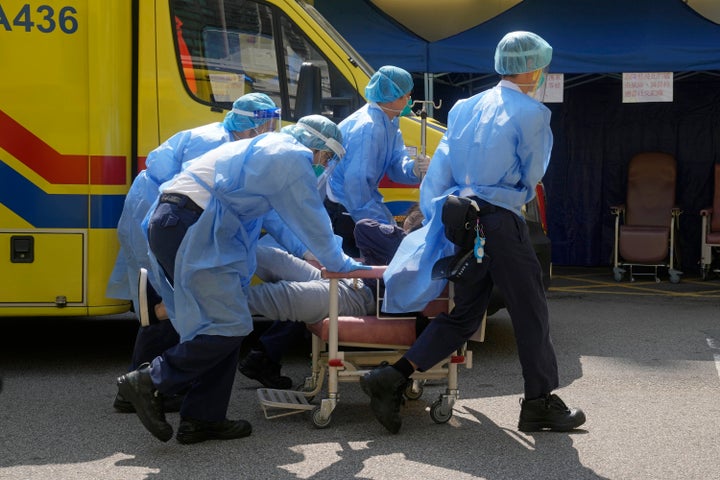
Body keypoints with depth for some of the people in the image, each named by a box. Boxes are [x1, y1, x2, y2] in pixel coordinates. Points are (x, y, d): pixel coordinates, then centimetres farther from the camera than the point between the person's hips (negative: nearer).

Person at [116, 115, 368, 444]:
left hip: (169, 222, 10)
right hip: (190, 230, -10)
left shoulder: (265, 147, 28)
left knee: (220, 323, 12)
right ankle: (151, 382, -5)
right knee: (229, 326, -10)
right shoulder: (293, 159, -2)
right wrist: (341, 265, 16)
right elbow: (312, 222, 3)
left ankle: (202, 418, 13)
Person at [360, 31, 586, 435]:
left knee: (465, 314, 13)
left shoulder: (467, 107, 12)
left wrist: (434, 218, 11)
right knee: (531, 310, 6)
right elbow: (533, 175, 2)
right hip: (501, 222, -7)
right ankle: (540, 403, 13)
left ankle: (392, 379, 4)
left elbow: (439, 170, 9)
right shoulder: (532, 113, -7)